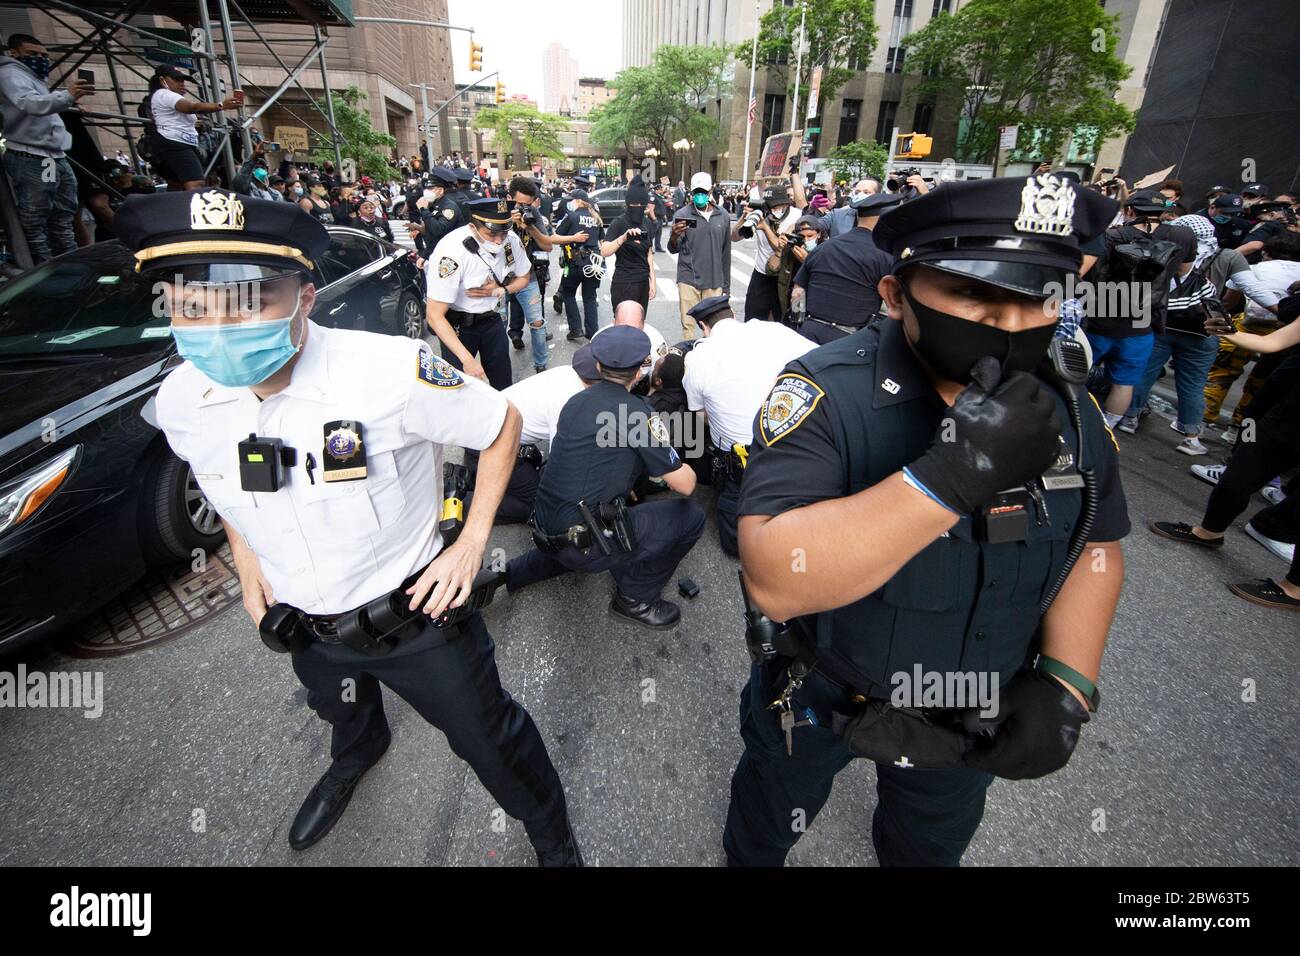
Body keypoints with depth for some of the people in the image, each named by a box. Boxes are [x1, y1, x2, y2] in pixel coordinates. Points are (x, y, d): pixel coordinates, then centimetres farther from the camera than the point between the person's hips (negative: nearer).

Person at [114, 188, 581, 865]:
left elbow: (502, 424, -16)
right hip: (305, 626, 5)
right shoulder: (181, 403, -13)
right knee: (340, 713, 37)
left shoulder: (392, 371, -31)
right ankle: (354, 759, 76)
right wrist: (246, 558, 1)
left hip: (415, 613, -5)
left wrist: (472, 541, -18)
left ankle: (552, 838, 48)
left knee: (489, 740, 14)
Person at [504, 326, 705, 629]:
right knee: (690, 516, 0)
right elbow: (685, 485, -7)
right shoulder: (636, 411, -11)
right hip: (585, 542, -8)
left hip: (546, 532, 8)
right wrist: (683, 468, 15)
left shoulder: (575, 401, 8)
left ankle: (511, 572, 26)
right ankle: (636, 598, 9)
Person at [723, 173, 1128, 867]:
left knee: (930, 847, 34)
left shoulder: (1066, 411, -12)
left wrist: (1067, 681, -11)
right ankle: (745, 858, 63)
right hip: (817, 702, -3)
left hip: (972, 723, 4)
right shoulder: (826, 393, -31)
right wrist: (952, 473, -47)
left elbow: (1096, 545, 2)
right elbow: (774, 581, -41)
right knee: (767, 826, 29)